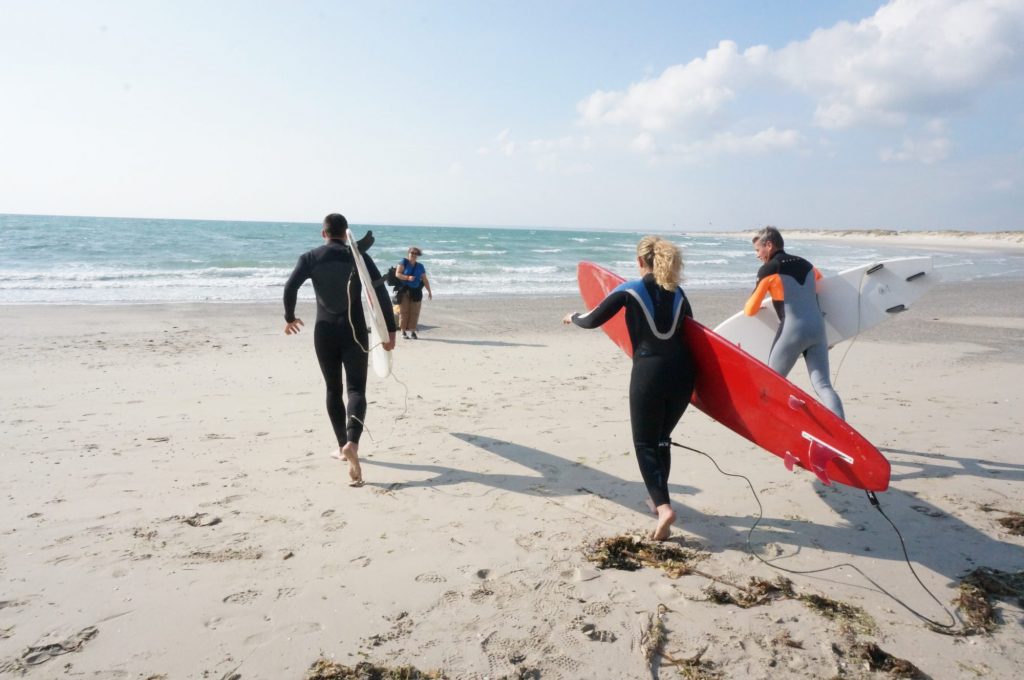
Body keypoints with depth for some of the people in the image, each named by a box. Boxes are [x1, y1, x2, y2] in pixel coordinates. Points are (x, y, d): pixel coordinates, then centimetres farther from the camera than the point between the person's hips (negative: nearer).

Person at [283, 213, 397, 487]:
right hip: (354, 331, -1)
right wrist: (390, 330, -5)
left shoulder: (310, 258, 2)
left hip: (325, 331, 1)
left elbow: (290, 287, -10)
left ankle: (343, 446, 22)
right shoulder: (359, 257, 1)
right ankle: (351, 443, -27)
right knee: (356, 390, -3)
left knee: (333, 390, 15)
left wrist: (290, 317, 7)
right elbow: (381, 293, -8)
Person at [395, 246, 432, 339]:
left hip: (416, 291, 3)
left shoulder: (420, 266, 9)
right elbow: (397, 274, -8)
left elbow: (425, 280, 10)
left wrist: (429, 292, 5)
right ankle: (403, 331, 3)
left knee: (414, 312, -1)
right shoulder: (403, 262, 0)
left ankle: (413, 331, 5)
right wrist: (407, 278, -22)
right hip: (404, 291, -3)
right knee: (404, 311, -1)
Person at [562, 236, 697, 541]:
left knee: (645, 444, 6)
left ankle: (663, 507, -12)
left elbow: (593, 321, -2)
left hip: (648, 374, -5)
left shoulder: (630, 290, -4)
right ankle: (659, 499, 33)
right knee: (662, 439, 22)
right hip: (682, 373, 5)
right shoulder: (677, 293, 10)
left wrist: (573, 317, 19)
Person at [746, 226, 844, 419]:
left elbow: (750, 310, -1)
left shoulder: (768, 270, -4)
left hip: (793, 330, -5)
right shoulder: (806, 264, 14)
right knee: (822, 385, 0)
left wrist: (753, 306, 22)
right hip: (817, 327, 6)